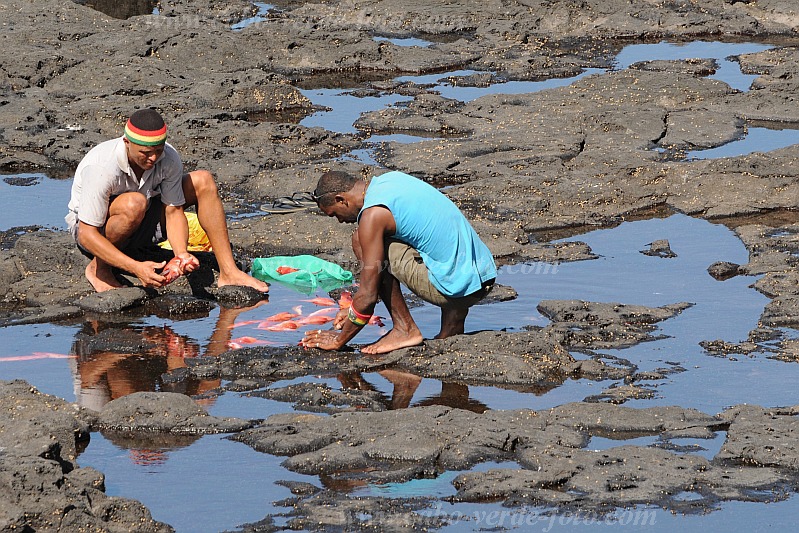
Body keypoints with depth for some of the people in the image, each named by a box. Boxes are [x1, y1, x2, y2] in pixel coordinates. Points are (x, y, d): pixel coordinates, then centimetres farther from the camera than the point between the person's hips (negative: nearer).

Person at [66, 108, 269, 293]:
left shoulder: (169, 158, -18)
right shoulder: (101, 168, -34)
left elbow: (173, 212, -13)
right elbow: (87, 235, -33)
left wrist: (181, 254, -34)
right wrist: (136, 268, -43)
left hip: (138, 232, 6)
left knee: (203, 181, -8)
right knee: (134, 204, -39)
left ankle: (229, 272, -9)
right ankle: (98, 268, -16)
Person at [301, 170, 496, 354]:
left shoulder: (373, 214, -13)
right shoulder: (390, 180, 14)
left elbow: (368, 295, -11)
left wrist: (339, 339, 3)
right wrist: (356, 308, 29)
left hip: (459, 288, -9)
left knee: (360, 241, -6)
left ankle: (405, 329, -2)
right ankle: (453, 318, 16)